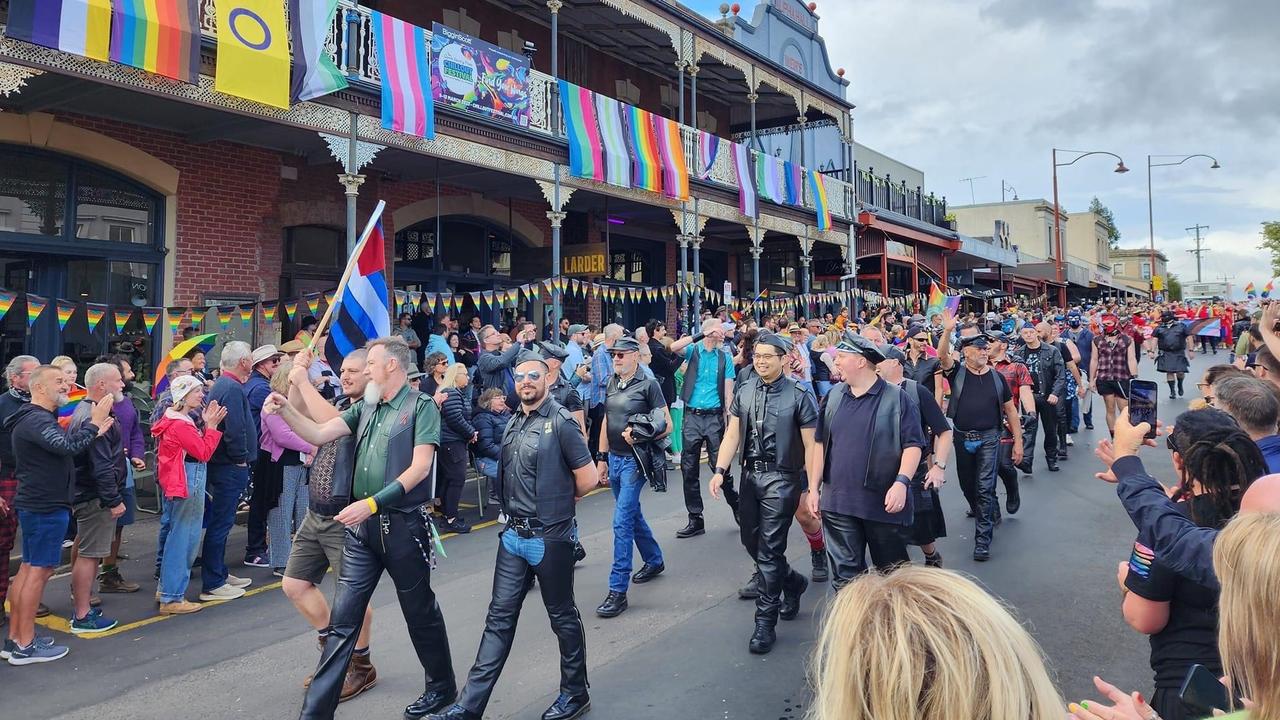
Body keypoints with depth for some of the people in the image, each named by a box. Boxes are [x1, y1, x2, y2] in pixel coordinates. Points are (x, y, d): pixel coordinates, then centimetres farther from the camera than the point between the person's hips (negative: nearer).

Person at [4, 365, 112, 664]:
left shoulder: (38, 418, 16)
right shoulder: (36, 419, -18)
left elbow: (60, 448, 14)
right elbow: (66, 447, -33)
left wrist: (92, 432, 3)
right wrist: (93, 423, -24)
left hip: (36, 504, 11)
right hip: (46, 506, -11)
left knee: (28, 569, 14)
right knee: (40, 570, -5)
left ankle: (15, 639, 22)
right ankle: (25, 646, 2)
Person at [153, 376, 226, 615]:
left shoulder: (175, 420, 13)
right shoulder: (181, 424, -19)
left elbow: (197, 447, 13)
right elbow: (204, 453, -17)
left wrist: (207, 424, 6)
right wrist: (211, 425, -12)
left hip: (177, 483, 11)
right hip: (187, 484, -11)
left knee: (175, 535, 20)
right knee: (182, 538, -4)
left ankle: (166, 586, 30)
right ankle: (172, 598, 2)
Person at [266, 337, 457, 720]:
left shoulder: (421, 406, -8)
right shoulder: (365, 408, 12)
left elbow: (420, 466, -16)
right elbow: (319, 433, 6)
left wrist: (372, 503, -23)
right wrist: (285, 409, -10)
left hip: (403, 525, -5)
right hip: (361, 525, 5)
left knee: (421, 613, 11)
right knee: (342, 620, 6)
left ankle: (442, 686, 32)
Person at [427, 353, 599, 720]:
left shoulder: (561, 421, -12)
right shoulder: (513, 422, 9)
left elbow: (588, 479, -13)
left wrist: (556, 502, 1)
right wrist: (517, 510, 11)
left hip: (549, 537, -6)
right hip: (513, 534, 6)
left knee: (562, 616, 9)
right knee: (499, 617, 9)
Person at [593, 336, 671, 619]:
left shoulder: (648, 385, -11)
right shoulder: (611, 384, 8)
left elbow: (667, 426, -10)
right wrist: (602, 457, 14)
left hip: (634, 461, -7)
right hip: (614, 458, 7)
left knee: (622, 522, -10)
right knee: (632, 514, 20)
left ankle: (618, 591, -6)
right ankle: (654, 560, 42)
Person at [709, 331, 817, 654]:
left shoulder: (799, 395, -9)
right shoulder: (744, 392, 6)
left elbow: (811, 445, -9)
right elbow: (732, 435, 7)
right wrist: (720, 471, -4)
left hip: (781, 479, -6)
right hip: (750, 475, 6)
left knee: (769, 550, -4)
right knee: (751, 542, 16)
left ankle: (765, 623, 9)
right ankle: (793, 582, 43)